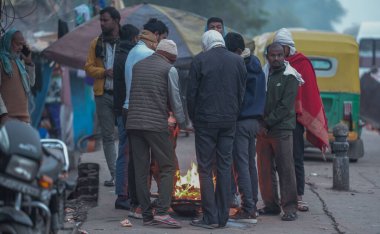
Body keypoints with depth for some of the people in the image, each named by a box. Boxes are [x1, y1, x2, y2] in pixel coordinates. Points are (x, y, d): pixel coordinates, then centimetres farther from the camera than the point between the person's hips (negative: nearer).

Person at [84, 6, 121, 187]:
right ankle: (114, 175, 11)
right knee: (107, 136, 5)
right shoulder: (96, 44, 9)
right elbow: (89, 67, 6)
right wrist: (105, 72, -11)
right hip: (103, 95, 3)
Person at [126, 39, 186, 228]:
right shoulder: (169, 69, 0)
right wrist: (182, 123, 12)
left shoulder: (138, 66, 16)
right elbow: (175, 99, 0)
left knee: (141, 170, 6)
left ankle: (146, 215, 6)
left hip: (134, 122, 5)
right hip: (156, 124, -5)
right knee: (167, 168, 0)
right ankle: (161, 211, -12)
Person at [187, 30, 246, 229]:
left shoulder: (199, 61, -5)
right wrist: (233, 114, 15)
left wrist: (194, 118, 8)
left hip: (205, 121, -3)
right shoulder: (238, 61, 5)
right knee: (225, 167, 8)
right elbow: (241, 93, 7)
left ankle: (210, 217, -2)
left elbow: (191, 93, -4)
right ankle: (222, 217, 10)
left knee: (205, 169, 2)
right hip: (229, 122, 4)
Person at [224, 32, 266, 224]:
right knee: (251, 164, 14)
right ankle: (252, 206, 17)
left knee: (242, 166, -7)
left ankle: (248, 210, -9)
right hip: (254, 120, 8)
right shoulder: (256, 65, 12)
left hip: (241, 121, -8)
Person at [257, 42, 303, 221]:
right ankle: (271, 205, 16)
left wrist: (267, 124, -11)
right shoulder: (263, 74, 13)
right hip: (263, 130, 5)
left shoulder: (289, 77, -2)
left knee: (285, 169, -7)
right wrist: (260, 123, -1)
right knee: (264, 170, 6)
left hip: (282, 130, -5)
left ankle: (290, 208, -4)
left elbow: (285, 106, -9)